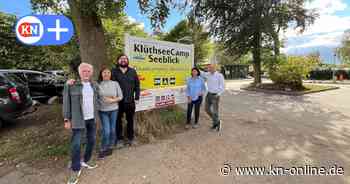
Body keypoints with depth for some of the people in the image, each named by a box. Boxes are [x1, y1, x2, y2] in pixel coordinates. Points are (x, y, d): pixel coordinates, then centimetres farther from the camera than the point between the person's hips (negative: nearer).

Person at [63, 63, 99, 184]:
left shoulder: (94, 85, 6)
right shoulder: (71, 85, -9)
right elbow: (66, 103, -6)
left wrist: (96, 115, 10)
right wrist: (67, 119, -8)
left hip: (92, 119, 5)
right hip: (78, 119, -5)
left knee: (91, 141, 15)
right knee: (76, 144, 1)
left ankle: (86, 161, 37)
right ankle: (75, 170, 19)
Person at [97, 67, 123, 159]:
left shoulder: (115, 83, -2)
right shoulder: (98, 85, -4)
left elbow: (120, 97, -1)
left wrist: (112, 100, -13)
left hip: (113, 110, 1)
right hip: (103, 111, -1)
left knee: (112, 130, 10)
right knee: (106, 131, -2)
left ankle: (110, 147, 30)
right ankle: (103, 149, 20)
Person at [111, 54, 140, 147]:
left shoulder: (132, 71, 5)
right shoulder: (114, 71, -1)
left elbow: (137, 85, 5)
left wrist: (137, 98, 0)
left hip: (130, 101, 2)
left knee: (130, 120, 14)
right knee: (118, 121, 10)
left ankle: (131, 138, 30)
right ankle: (119, 139, 26)